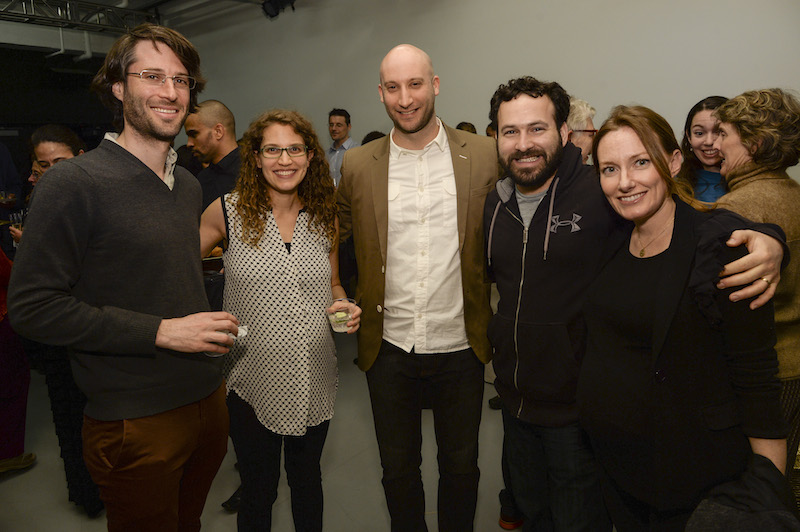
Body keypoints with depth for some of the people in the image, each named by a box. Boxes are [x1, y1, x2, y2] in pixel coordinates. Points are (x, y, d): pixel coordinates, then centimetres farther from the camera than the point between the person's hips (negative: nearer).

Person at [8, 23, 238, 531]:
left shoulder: (188, 185, 10)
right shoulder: (73, 182, -13)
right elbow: (33, 307, -17)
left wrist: (213, 328, 7)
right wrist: (160, 332, -21)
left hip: (209, 401, 7)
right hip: (135, 423, -6)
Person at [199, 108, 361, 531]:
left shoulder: (326, 216, 2)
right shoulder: (227, 212, -7)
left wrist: (343, 304, -7)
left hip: (313, 381, 3)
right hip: (252, 379, -2)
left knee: (307, 481, 22)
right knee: (257, 489, 16)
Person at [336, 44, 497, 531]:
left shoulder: (484, 156, -6)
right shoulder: (357, 166, -3)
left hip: (460, 347, 0)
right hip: (389, 348, 1)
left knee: (461, 466, 19)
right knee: (398, 468, 19)